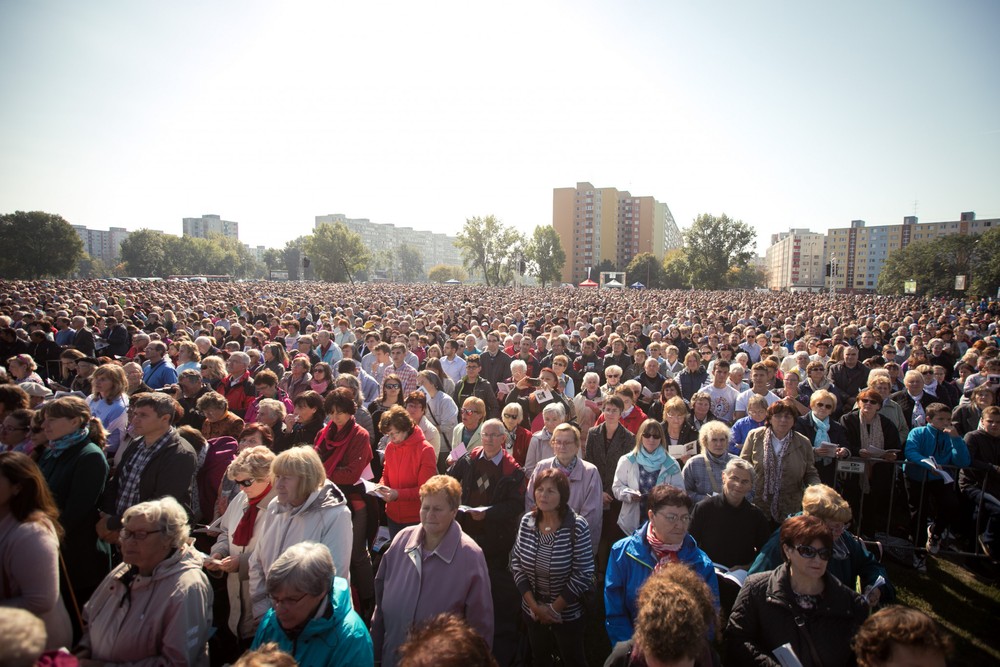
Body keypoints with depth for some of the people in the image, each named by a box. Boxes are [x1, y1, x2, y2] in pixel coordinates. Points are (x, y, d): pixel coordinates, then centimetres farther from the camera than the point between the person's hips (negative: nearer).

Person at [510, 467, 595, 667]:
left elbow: (584, 575, -19)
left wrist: (554, 608, -14)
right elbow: (516, 562, -4)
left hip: (567, 614, -3)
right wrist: (534, 605, -9)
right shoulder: (527, 521, -9)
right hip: (532, 612, 4)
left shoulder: (577, 526, -21)